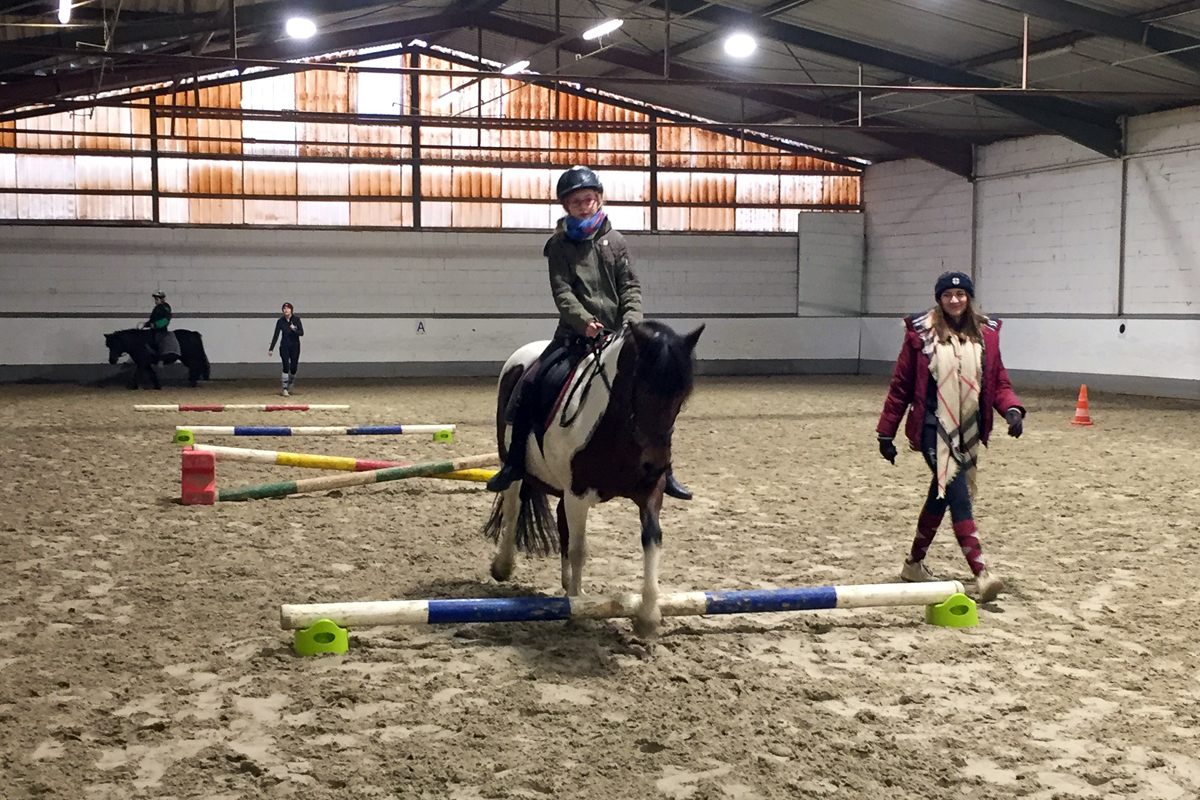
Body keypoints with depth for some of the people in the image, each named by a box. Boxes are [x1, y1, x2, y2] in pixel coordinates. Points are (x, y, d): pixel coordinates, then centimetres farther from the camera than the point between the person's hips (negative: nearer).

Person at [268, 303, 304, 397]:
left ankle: (290, 384, 28)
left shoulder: (296, 319, -6)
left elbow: (301, 333, -11)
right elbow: (276, 335, -2)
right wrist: (271, 349, -6)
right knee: (286, 367, -11)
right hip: (284, 347, 0)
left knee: (293, 368, 1)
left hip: (295, 346, 0)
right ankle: (285, 389, -6)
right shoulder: (280, 321, -4)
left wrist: (294, 330, -31)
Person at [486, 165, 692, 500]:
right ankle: (515, 462, -2)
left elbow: (630, 286, 3)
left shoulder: (614, 240, 7)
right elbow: (562, 292, -9)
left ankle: (662, 469, 8)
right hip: (575, 334, -1)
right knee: (528, 384, -15)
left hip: (616, 333, 1)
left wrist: (631, 321, -15)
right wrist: (585, 321, -26)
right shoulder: (560, 245, 2)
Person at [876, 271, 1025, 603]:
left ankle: (915, 563, 31)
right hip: (933, 429, -5)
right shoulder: (921, 334, -3)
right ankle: (981, 572, -20)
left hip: (969, 432, 5)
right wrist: (886, 432, 1)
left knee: (942, 495, 15)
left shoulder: (985, 334, 6)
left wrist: (1012, 409, -12)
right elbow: (900, 387, 1)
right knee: (959, 494, -15)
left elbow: (999, 382, 9)